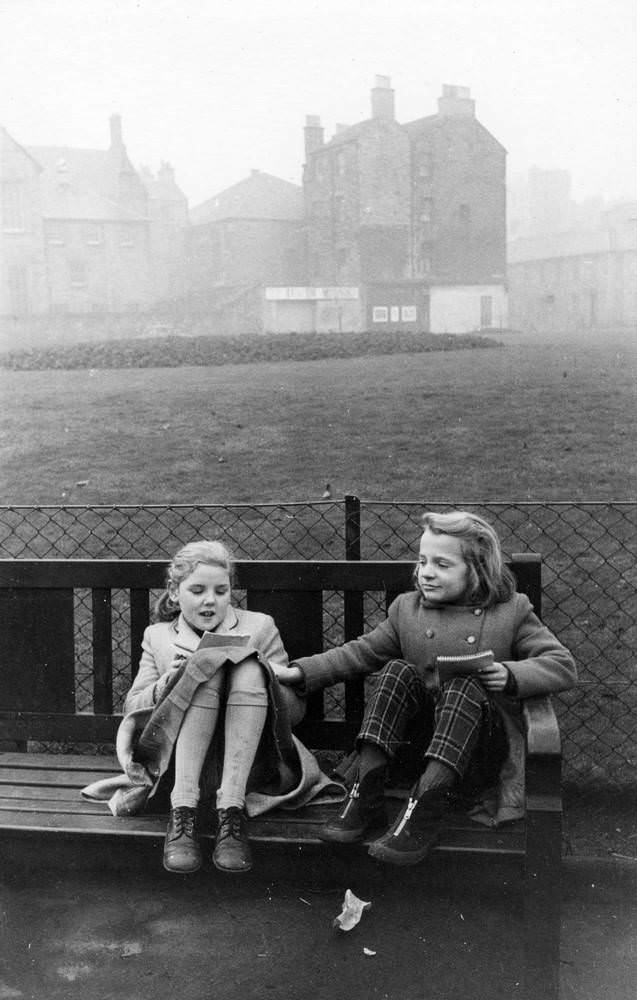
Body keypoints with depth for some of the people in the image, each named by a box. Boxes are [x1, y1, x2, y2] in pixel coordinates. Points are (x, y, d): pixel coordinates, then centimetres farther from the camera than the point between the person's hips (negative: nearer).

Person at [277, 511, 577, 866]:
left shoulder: (511, 611, 1)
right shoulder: (407, 609, 10)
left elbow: (563, 665, -3)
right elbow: (360, 653, 11)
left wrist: (512, 675, -20)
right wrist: (303, 671, 0)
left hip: (483, 742, -3)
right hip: (422, 735, 3)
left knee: (464, 685, -32)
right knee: (399, 670, -22)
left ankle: (423, 813, -42)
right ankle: (366, 799, -28)